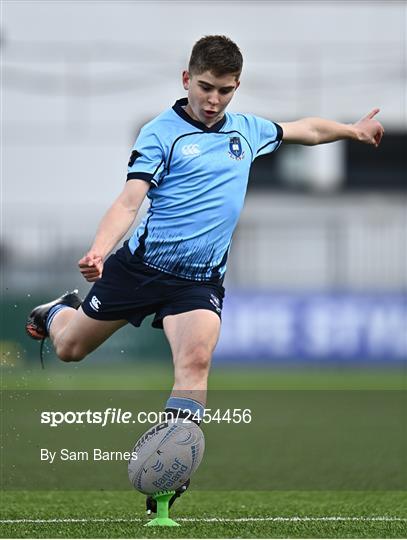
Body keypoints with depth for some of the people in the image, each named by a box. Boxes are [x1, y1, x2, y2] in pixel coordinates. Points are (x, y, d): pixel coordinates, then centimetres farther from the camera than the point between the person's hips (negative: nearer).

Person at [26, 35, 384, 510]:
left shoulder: (247, 131, 9)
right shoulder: (161, 132, -8)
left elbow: (306, 129, 29)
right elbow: (129, 202, -16)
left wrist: (353, 130, 37)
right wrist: (97, 252, -31)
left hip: (200, 278, 2)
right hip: (141, 264, -2)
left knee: (195, 361, -24)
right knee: (69, 348, 12)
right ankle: (59, 311, 50)